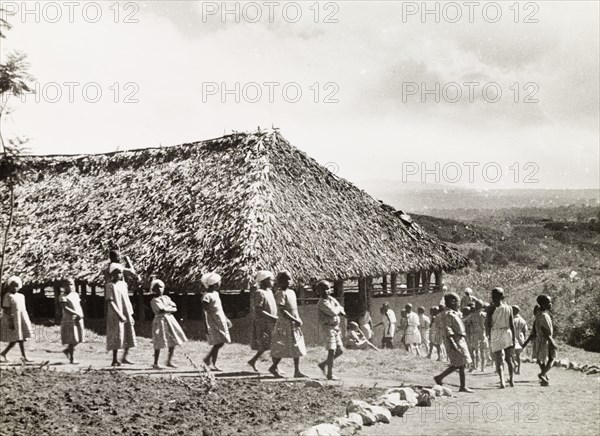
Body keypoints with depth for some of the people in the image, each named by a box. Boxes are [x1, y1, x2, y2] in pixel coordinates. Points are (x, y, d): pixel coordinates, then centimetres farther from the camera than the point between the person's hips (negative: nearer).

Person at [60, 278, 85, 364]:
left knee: (79, 338, 7)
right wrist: (76, 314, -24)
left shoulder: (76, 294, 15)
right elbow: (65, 308, -19)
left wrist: (81, 315, 2)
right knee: (72, 340, -5)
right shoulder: (63, 296, -8)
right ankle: (72, 359, 2)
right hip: (69, 320, -7)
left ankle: (67, 350, 29)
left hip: (78, 320, 7)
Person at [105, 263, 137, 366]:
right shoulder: (110, 286, -8)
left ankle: (125, 357, 14)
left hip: (126, 314, 7)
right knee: (117, 336, -4)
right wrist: (119, 315, -21)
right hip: (115, 315, -7)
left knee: (129, 336, 4)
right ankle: (114, 360, 4)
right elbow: (110, 302, -14)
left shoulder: (123, 284, 12)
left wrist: (130, 315, 14)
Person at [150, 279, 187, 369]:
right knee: (159, 344, -4)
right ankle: (155, 363, 4)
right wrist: (171, 309, -6)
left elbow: (175, 308, 6)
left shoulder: (166, 298, 14)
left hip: (170, 320, 7)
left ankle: (169, 361, 16)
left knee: (173, 342, 5)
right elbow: (162, 310, -20)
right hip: (160, 320, -7)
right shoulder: (155, 301, -8)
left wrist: (167, 309, -11)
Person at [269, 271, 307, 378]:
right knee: (283, 348, -3)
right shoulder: (280, 293, -13)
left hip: (294, 325, 8)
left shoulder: (292, 292, 14)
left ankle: (297, 371, 8)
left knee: (297, 348, 5)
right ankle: (274, 367, 14)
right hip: (285, 323, -8)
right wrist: (295, 320, -20)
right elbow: (282, 311, -20)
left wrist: (298, 319, 7)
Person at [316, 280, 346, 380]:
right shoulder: (322, 303, -15)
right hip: (328, 327, -8)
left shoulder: (331, 299, 11)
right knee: (332, 351, -9)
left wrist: (340, 311, -9)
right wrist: (338, 308, -3)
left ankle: (323, 364, 23)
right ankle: (330, 375, -4)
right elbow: (333, 312, -22)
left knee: (340, 351, 10)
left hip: (335, 328, 8)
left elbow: (341, 311, 14)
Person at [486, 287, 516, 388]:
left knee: (499, 360, -4)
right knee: (509, 359, 17)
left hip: (495, 334, -3)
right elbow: (512, 324, 6)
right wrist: (513, 338, 11)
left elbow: (488, 323, -7)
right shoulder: (509, 308, 5)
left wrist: (488, 335, 1)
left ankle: (502, 381, -18)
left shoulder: (492, 308, -5)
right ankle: (511, 380, 24)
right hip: (507, 332, 3)